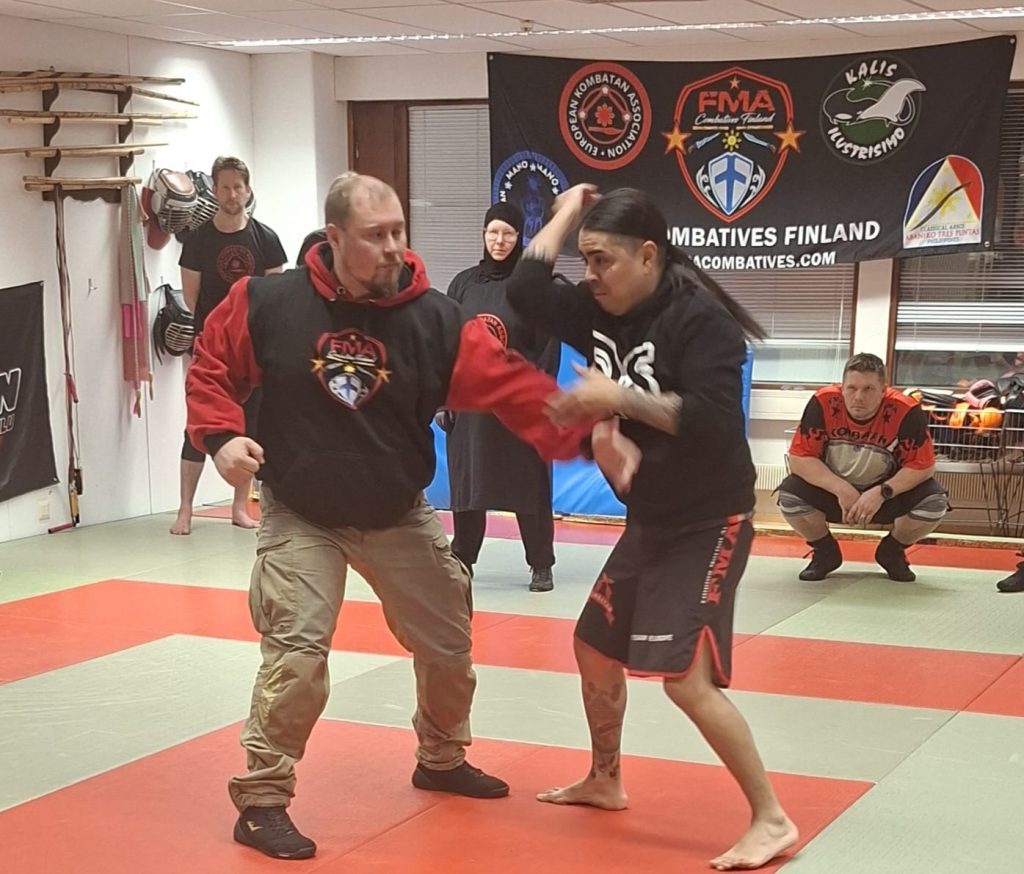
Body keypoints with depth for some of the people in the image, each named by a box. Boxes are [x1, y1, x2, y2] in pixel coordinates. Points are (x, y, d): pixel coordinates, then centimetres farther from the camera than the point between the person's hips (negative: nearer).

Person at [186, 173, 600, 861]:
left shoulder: (435, 320, -13)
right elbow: (211, 367, -2)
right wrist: (221, 435, -18)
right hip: (300, 518, -3)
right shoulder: (268, 304, -15)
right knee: (296, 655, -14)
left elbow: (511, 384, -21)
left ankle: (442, 759, 41)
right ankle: (262, 800, 2)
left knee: (448, 643, 14)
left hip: (400, 518, 3)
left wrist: (583, 430, -34)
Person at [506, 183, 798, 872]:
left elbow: (716, 422, -29)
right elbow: (527, 291, -3)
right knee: (595, 647, 19)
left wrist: (620, 398, -29)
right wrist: (570, 209, 0)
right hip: (649, 519, 9)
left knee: (686, 678, -17)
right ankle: (606, 781, 40)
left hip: (707, 521, -9)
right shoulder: (603, 310, 2)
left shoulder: (700, 320, -21)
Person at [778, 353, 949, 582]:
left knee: (935, 502, -26)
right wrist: (841, 489, -31)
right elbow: (799, 458, -21)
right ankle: (825, 552, 5)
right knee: (789, 494, -27)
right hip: (832, 490, 0)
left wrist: (882, 493, -33)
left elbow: (922, 466, -20)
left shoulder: (906, 412, -25)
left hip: (887, 494, 0)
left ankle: (892, 551, 7)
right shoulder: (823, 403, -24)